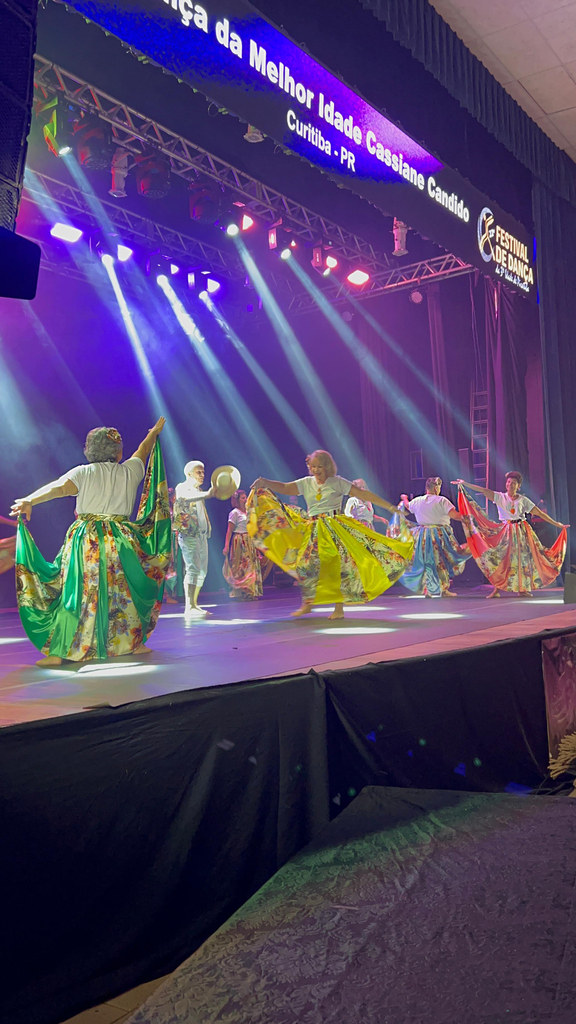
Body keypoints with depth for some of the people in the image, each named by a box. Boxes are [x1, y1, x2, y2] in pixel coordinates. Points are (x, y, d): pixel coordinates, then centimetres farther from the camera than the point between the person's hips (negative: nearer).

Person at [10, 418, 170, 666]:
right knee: (125, 591, 15)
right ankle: (134, 643, 25)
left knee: (76, 591, -2)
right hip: (121, 541, 2)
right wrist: (155, 432, 44)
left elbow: (59, 487, -21)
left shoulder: (84, 473, -3)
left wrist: (29, 501, -32)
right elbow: (142, 451, 25)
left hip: (87, 540, -2)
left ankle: (58, 653, -4)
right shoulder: (129, 471, 6)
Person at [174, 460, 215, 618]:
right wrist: (207, 494, -42)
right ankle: (189, 608, -22)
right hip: (188, 534, -9)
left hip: (202, 534, 9)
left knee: (202, 570, 7)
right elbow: (186, 497, -29)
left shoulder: (199, 491, 22)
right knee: (193, 568, -18)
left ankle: (194, 605, 14)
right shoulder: (182, 487, -4)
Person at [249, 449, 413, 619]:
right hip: (313, 530, 4)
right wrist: (265, 482, -20)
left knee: (336, 565, -6)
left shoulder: (338, 482, -1)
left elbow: (364, 494, -3)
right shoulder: (306, 483, 9)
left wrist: (390, 507, -6)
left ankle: (339, 608, 3)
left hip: (335, 529, -4)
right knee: (307, 564, -2)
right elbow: (284, 488, -1)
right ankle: (307, 604, 12)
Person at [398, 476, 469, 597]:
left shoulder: (417, 501, 4)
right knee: (442, 561, 5)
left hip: (423, 536, 5)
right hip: (441, 535, -4)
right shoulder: (442, 501, -13)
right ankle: (444, 589, 7)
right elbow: (455, 515, -19)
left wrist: (404, 498, 47)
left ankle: (426, 590, 15)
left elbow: (408, 506, 26)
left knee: (426, 562, 12)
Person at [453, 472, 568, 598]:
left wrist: (557, 524, 4)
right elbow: (484, 491, -10)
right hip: (506, 531, -2)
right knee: (501, 558, -7)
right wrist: (465, 484, -21)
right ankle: (496, 589, -4)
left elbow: (540, 513, 5)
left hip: (521, 531, 2)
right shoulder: (500, 497, 2)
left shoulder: (523, 500, 4)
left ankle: (523, 589, 9)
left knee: (523, 558, 0)